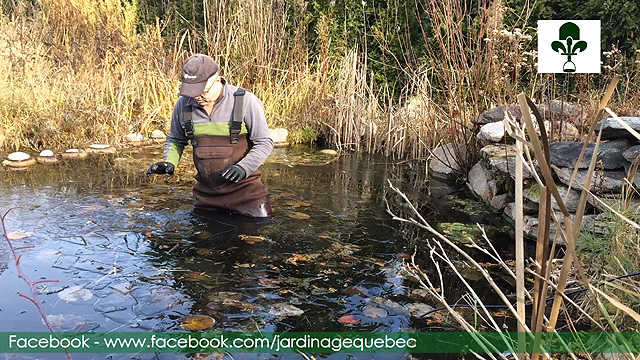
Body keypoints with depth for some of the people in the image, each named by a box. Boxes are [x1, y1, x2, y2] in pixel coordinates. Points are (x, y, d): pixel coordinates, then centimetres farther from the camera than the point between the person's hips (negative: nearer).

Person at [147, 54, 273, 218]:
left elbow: (264, 143, -8)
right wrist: (169, 162, -4)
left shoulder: (245, 101, -12)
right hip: (206, 192, 4)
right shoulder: (183, 104, -1)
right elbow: (175, 140, 16)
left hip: (244, 188, -3)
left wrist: (243, 168, -22)